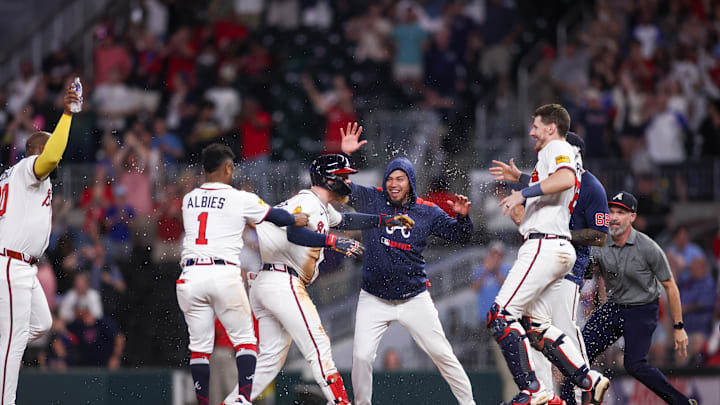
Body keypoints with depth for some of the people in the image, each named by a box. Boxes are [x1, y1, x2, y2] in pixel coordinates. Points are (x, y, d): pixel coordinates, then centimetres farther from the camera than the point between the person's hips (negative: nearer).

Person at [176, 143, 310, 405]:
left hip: (191, 276, 3)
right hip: (224, 275, -3)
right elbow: (276, 217, 12)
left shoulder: (188, 200, 13)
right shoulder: (241, 199, 0)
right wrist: (298, 219, 32)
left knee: (199, 346, 9)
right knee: (245, 340, 8)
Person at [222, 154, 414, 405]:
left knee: (270, 359, 8)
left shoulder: (321, 207, 23)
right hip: (283, 283, -10)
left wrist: (385, 220, 38)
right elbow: (294, 233, -29)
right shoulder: (308, 202, -10)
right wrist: (333, 241, -35)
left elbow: (344, 221, 42)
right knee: (318, 346, -12)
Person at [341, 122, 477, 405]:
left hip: (415, 300, 0)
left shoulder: (426, 212, -1)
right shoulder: (371, 200, -1)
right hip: (374, 300, 0)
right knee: (361, 356, -11)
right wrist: (344, 154, -16)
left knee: (441, 354, 1)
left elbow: (460, 236, 5)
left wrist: (462, 216, -16)